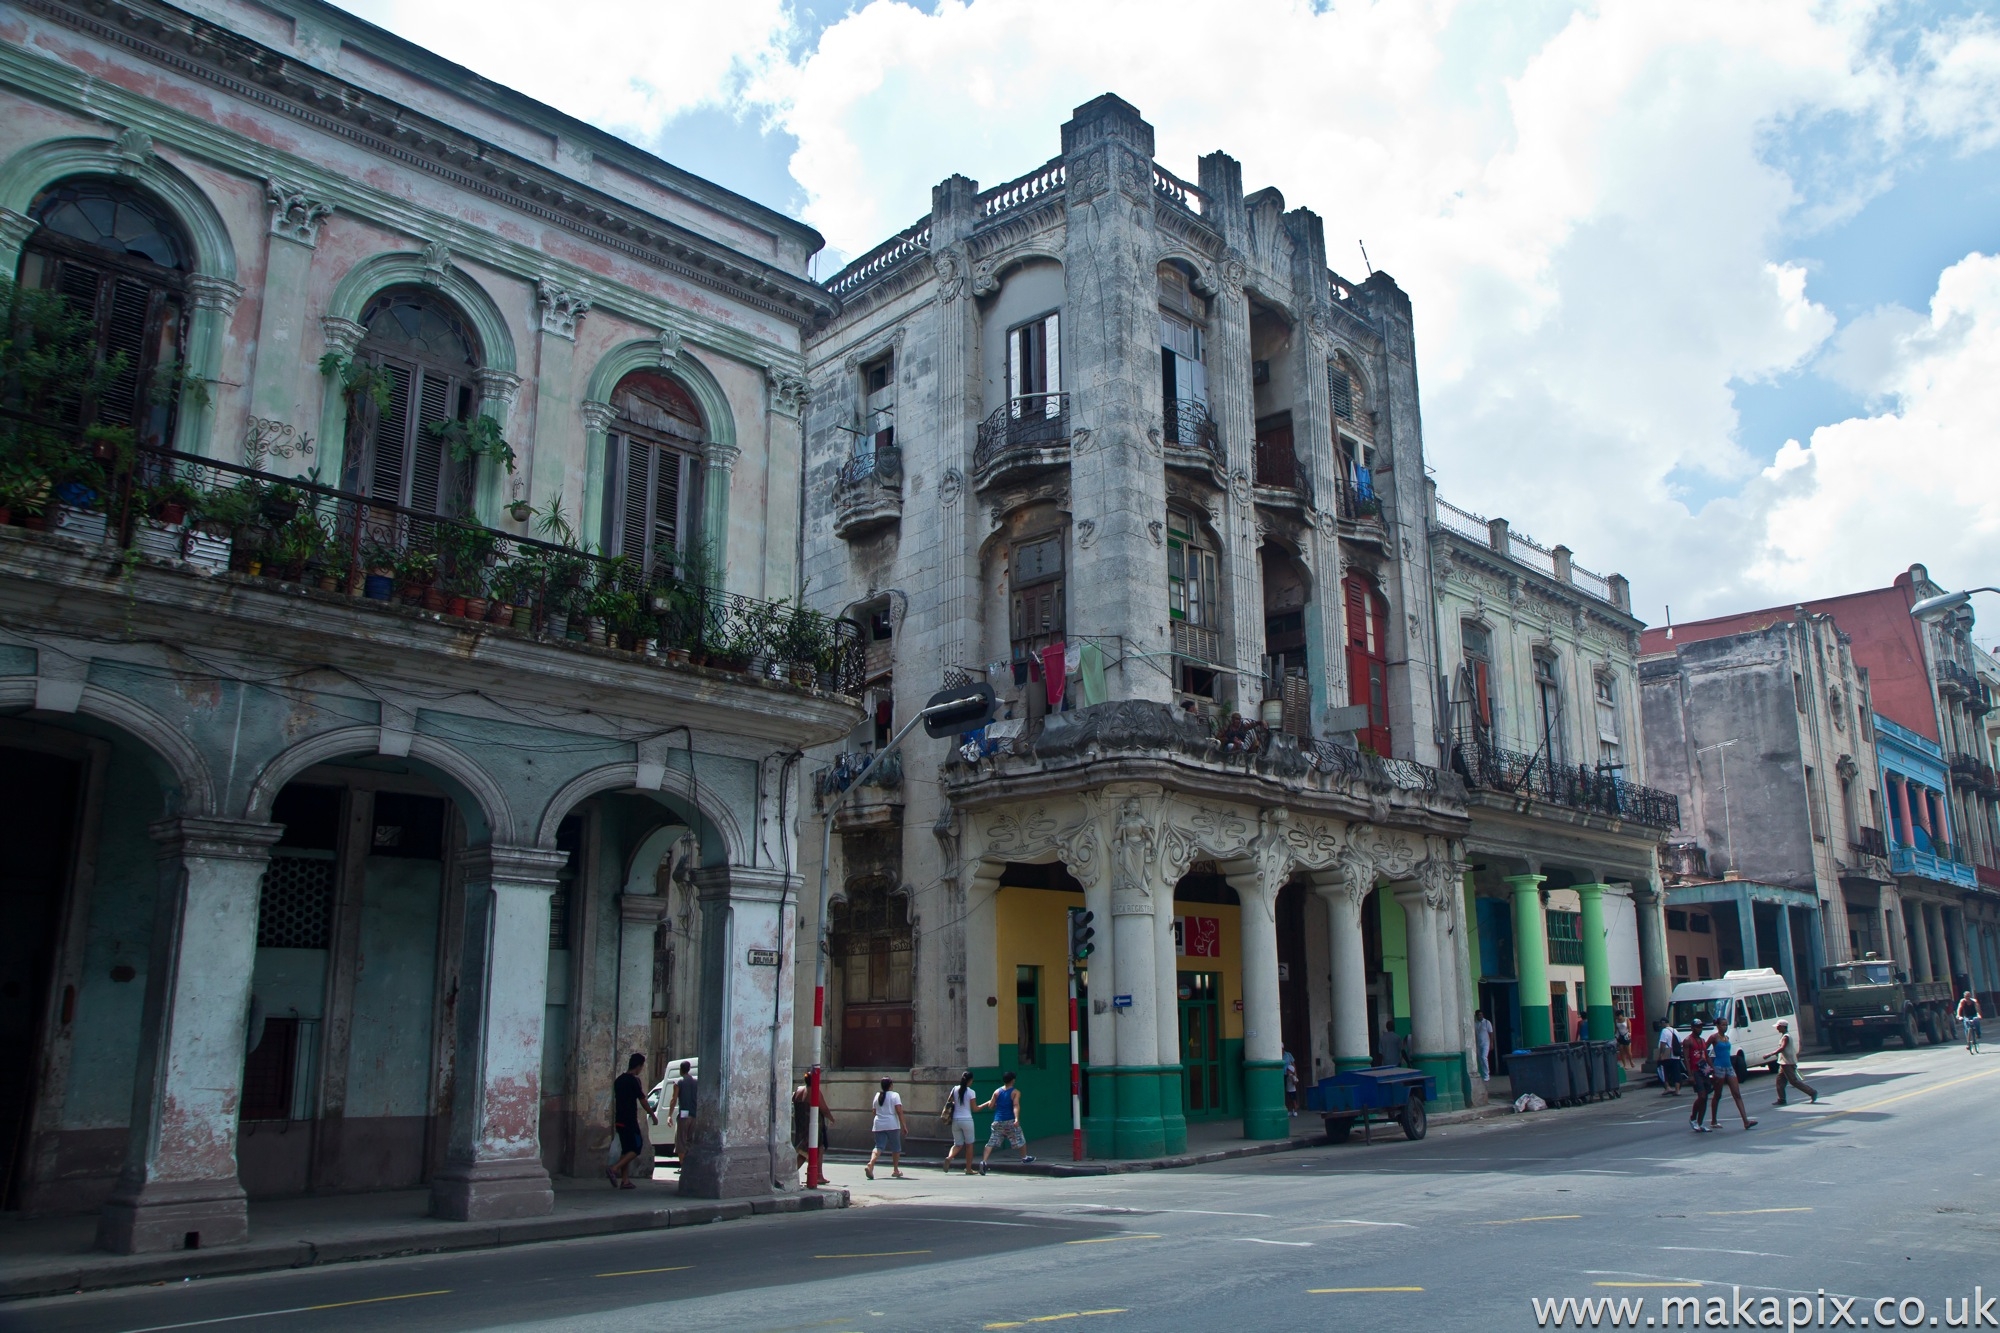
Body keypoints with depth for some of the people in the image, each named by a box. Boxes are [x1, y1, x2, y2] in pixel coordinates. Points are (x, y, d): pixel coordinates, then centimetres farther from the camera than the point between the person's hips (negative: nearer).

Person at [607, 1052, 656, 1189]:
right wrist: (653, 1116, 2)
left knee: (627, 1149, 11)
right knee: (636, 1148, -2)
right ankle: (614, 1168, -16)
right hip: (630, 1121, -8)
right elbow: (642, 1101, -9)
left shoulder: (618, 1080, 12)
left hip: (620, 1120, 8)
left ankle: (625, 1180, 9)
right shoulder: (634, 1080, -13)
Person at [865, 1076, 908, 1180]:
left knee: (879, 1147, -2)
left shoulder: (877, 1095, 13)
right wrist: (904, 1125, -11)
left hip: (878, 1125, 4)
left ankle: (870, 1164, -28)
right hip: (892, 1125, -4)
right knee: (896, 1148, 13)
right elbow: (899, 1111, -12)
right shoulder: (895, 1095, -3)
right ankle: (895, 1170, 20)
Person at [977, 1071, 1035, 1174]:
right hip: (1010, 1121, -3)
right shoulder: (1016, 1092, -3)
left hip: (997, 1121, 3)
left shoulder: (997, 1091, 7)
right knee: (1020, 1140, 20)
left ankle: (984, 1161, -18)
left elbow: (990, 1106, 6)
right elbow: (1016, 1106, -18)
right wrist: (1017, 1119, -28)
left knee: (991, 1142, -1)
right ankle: (1025, 1157, 36)